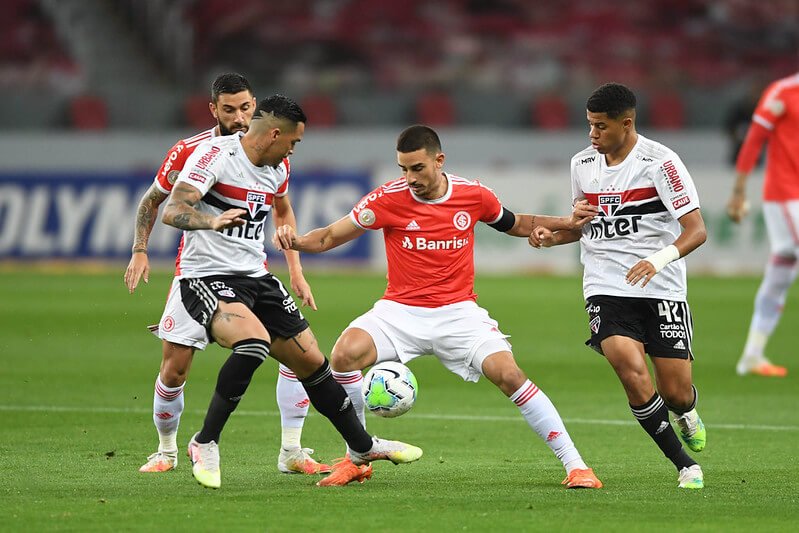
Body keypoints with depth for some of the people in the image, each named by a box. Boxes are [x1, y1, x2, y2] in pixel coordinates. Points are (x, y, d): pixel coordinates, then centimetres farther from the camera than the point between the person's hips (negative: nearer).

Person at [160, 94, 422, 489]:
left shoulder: (277, 170, 9)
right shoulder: (215, 154, -15)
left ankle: (362, 447, 29)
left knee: (311, 361, 9)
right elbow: (172, 211, -25)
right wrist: (211, 222, -45)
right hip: (205, 276, -8)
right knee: (254, 341, -34)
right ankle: (204, 444, -20)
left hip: (256, 277, 8)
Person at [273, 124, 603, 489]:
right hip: (401, 310, 0)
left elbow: (515, 225, 18)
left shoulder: (474, 195, -3)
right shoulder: (388, 199, -8)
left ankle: (574, 464, -10)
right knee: (344, 354, -26)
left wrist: (566, 223, 6)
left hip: (459, 311, 0)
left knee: (508, 374, -20)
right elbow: (330, 237, -1)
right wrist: (294, 240, -21)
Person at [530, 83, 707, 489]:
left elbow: (696, 230, -13)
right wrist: (551, 237, 2)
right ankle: (685, 465, -7)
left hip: (662, 289, -3)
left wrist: (659, 259, -31)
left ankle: (687, 413, 39)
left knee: (676, 393, -3)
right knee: (632, 373, -22)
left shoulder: (659, 162, -9)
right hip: (606, 289, 3)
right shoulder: (582, 163, 8)